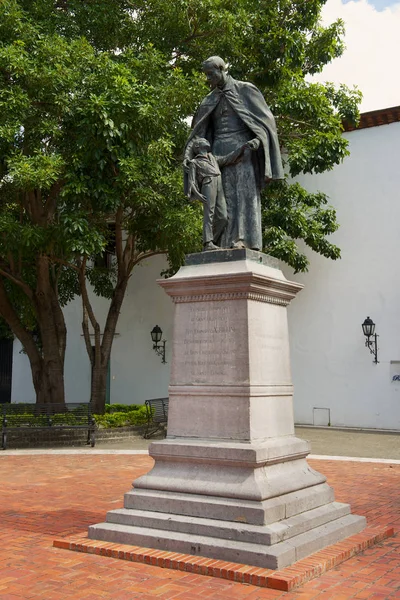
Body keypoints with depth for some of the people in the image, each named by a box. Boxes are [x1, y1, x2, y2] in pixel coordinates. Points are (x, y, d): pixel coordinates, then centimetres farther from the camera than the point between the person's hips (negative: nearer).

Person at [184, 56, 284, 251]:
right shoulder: (210, 100, 20)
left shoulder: (245, 90, 6)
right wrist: (189, 153, -1)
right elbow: (198, 130, 15)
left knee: (244, 191, -16)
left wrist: (258, 139, -18)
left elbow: (265, 118, 1)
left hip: (243, 147, -5)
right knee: (224, 195, -6)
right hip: (220, 151, 5)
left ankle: (245, 239, -25)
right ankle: (227, 242, -11)